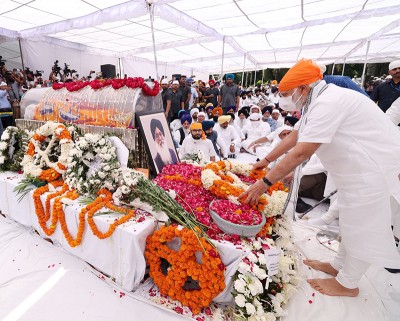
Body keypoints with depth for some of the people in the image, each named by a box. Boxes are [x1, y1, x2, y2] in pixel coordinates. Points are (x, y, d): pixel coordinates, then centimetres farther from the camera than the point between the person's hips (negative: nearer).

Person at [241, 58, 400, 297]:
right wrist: (267, 159, 19)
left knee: (361, 228, 5)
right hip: (362, 169, 10)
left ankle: (347, 283, 25)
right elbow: (295, 137, 16)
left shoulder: (328, 103, -26)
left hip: (376, 171, -10)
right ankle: (339, 265, 38)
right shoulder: (321, 101, 8)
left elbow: (301, 153, -30)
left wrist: (265, 183, -24)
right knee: (353, 223, 20)